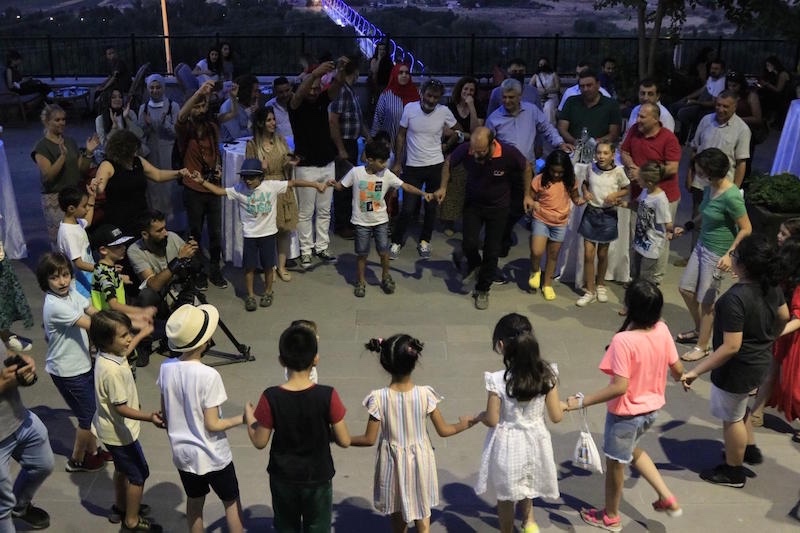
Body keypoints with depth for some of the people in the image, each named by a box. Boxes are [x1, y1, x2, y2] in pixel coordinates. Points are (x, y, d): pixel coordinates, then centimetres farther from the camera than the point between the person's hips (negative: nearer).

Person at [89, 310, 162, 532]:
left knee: (123, 469, 28)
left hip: (112, 428, 10)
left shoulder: (107, 354, -7)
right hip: (119, 431, -10)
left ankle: (120, 508, 47)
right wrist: (149, 417, -42)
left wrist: (142, 334, 31)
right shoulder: (112, 370, -35)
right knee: (139, 474, 7)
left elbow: (124, 352, 20)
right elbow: (120, 408, -30)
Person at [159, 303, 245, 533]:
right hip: (212, 456, -5)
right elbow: (212, 425, -22)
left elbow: (165, 413, 2)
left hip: (183, 453, 5)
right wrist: (242, 418, -8)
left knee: (194, 502, 24)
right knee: (231, 502, 18)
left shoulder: (166, 368, -11)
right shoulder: (208, 376, -28)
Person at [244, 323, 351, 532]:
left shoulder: (271, 398, -19)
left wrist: (249, 417, 9)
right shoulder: (327, 396, -21)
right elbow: (344, 441, -15)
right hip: (318, 480, -1)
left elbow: (260, 442, -8)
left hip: (283, 480, 1)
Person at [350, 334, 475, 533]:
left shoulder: (379, 398, -19)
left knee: (397, 516, 21)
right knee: (422, 516, 15)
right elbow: (443, 431, -6)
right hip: (419, 462, 0)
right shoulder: (425, 394, -17)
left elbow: (369, 439, -12)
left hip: (393, 463, 0)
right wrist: (463, 424, 13)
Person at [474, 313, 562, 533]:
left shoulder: (497, 380, -25)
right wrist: (565, 405, 13)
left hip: (507, 444, -3)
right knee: (526, 483, 35)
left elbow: (492, 420, -16)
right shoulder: (547, 374, -16)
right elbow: (556, 416, -9)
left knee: (505, 496, 21)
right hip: (534, 440, 3)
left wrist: (478, 416, 6)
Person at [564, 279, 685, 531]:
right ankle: (667, 498, 35)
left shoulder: (623, 341, -31)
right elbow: (677, 369, 0)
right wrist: (680, 379, 23)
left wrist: (582, 401, -28)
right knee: (631, 450, 33)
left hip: (625, 413, -7)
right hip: (652, 408, 7)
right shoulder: (663, 330, -11)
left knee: (615, 462, 17)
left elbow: (620, 387, -32)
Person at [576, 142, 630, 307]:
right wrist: (585, 192, -8)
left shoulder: (618, 171, -10)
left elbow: (626, 189, 2)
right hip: (591, 213, 1)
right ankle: (590, 291, 11)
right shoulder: (591, 168, -5)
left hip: (608, 215, -1)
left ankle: (600, 284, 36)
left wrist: (615, 194, -17)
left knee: (602, 253, 13)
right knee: (588, 254, -1)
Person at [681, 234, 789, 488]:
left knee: (731, 417, 14)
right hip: (761, 361, 8)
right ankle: (750, 449, 49)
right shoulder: (771, 286, -8)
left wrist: (696, 371, -27)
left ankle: (733, 472, 34)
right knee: (739, 407, 32)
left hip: (739, 368, -8)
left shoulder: (735, 298, -34)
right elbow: (784, 317, 10)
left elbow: (731, 347, -33)